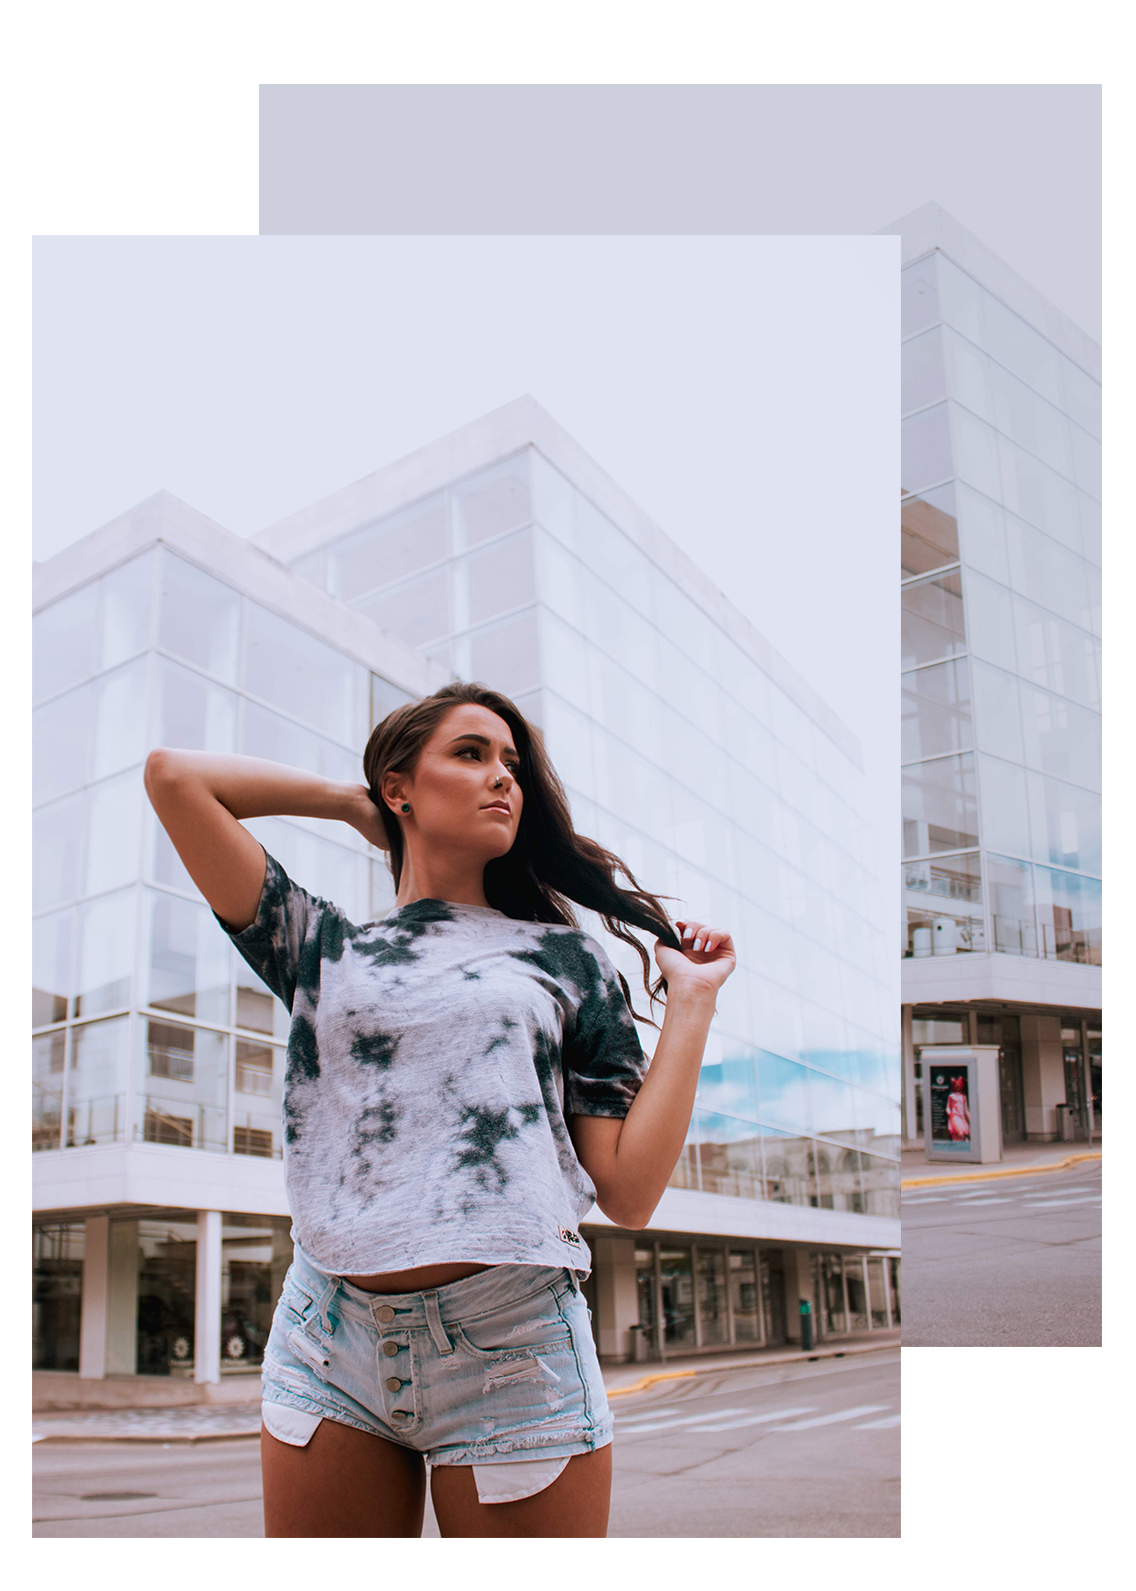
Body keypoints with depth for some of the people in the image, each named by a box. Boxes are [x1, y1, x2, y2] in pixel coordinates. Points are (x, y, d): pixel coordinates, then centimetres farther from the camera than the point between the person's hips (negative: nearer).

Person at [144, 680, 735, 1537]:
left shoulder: (566, 958, 9)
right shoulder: (328, 947, 10)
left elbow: (629, 1191, 1)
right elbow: (172, 774, 3)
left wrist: (691, 1000, 1)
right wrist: (349, 802, 12)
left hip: (511, 1345, 0)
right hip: (331, 1343, 1)